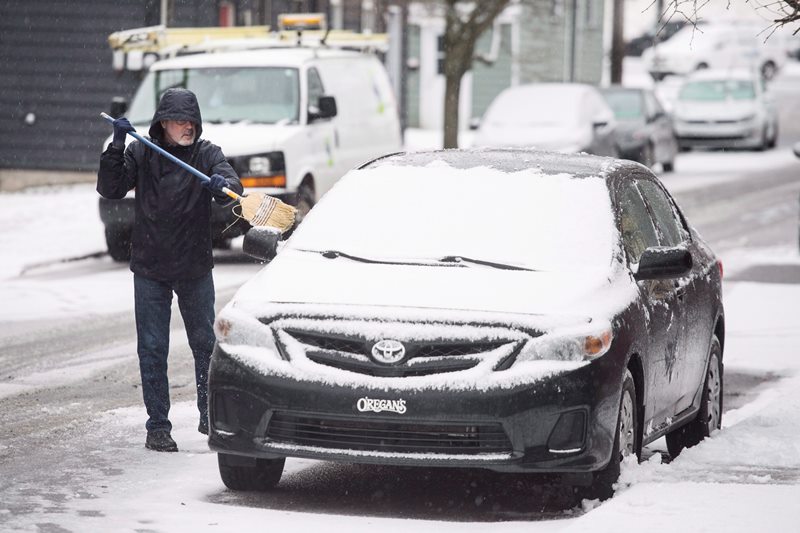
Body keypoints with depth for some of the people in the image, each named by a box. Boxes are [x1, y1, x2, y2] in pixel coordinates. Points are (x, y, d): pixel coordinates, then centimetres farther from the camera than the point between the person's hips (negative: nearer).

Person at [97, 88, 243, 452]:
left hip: (196, 268, 1)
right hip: (150, 268, 0)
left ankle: (210, 417, 26)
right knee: (152, 349, 0)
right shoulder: (140, 154, -1)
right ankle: (157, 425, 6)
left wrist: (222, 184, -41)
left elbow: (232, 187, -17)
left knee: (205, 343, 10)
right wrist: (117, 147, -20)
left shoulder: (206, 154, -2)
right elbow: (110, 189, -9)